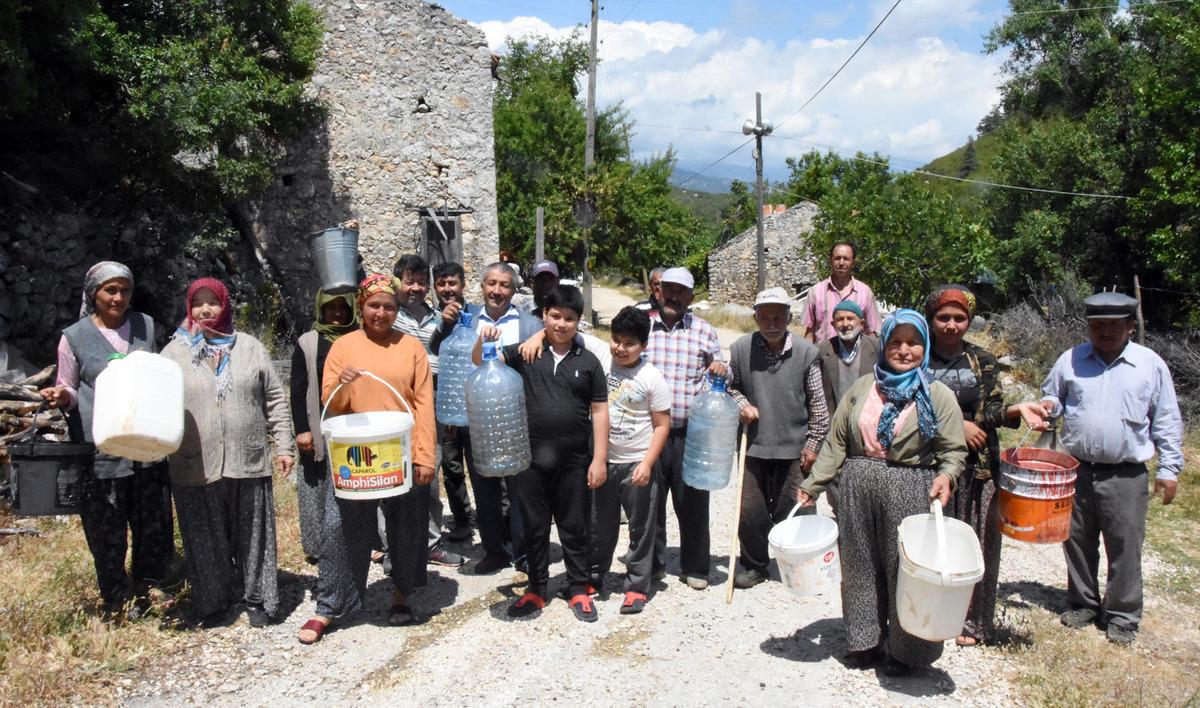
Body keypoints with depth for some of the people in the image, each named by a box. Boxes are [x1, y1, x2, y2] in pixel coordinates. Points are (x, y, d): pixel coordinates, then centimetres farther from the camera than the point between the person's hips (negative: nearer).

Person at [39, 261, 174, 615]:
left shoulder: (145, 325, 8)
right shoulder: (74, 337, -2)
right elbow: (68, 388, 6)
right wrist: (62, 396, -17)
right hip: (101, 449, -3)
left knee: (154, 519, 9)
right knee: (108, 529, 5)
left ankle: (147, 579, 33)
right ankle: (116, 597, 23)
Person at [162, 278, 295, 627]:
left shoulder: (250, 347, 6)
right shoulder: (174, 352, 6)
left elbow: (275, 399, 7)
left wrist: (284, 445, 3)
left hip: (248, 462, 0)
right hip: (195, 467, 0)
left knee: (253, 535, 8)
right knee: (205, 540, 9)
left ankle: (257, 599, 22)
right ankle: (211, 602, 26)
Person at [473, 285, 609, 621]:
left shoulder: (588, 362, 2)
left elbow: (599, 411, 2)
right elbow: (482, 361, -3)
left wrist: (599, 459, -2)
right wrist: (483, 340, -26)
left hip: (573, 461, 0)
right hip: (531, 458, 1)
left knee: (573, 528, 11)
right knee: (534, 527, 13)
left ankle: (579, 590, 25)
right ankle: (537, 589, 27)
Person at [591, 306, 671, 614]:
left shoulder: (652, 378, -10)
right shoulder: (601, 362, -3)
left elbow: (662, 425, -8)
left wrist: (647, 463, -14)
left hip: (638, 464, -3)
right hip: (603, 461, 3)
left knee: (641, 529, 7)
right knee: (600, 526, 16)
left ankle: (637, 587, 19)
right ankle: (594, 577, 33)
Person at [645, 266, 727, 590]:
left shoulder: (704, 331, 7)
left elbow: (721, 376, 16)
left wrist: (722, 369, -6)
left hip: (691, 433, 0)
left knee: (692, 502, 6)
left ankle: (695, 567, 22)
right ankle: (652, 564, 26)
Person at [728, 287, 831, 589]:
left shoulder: (806, 353, -7)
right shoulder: (740, 349, -5)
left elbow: (818, 403, 0)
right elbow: (728, 386, 12)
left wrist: (812, 444, -1)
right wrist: (741, 403, -8)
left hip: (793, 448, -1)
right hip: (753, 446, 1)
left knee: (788, 511, 9)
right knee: (750, 511, 6)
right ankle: (754, 566, 26)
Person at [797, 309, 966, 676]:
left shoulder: (938, 395, 0)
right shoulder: (863, 387, 9)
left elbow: (954, 450, 0)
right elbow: (836, 442, 9)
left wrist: (946, 475, -20)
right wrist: (812, 484, 6)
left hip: (910, 494, -3)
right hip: (857, 491, 4)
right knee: (860, 567, 11)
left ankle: (905, 650, 21)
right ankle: (866, 642, 27)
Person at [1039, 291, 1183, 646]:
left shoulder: (1151, 364, 0)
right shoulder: (1070, 360, 4)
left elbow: (1166, 422, 5)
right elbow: (1052, 395, 17)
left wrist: (1169, 468, 2)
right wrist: (1048, 404, -7)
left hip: (1126, 476, -2)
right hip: (1076, 470, 2)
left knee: (1125, 546, 3)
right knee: (1078, 541, 12)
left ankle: (1122, 615, 18)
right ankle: (1082, 603, 28)